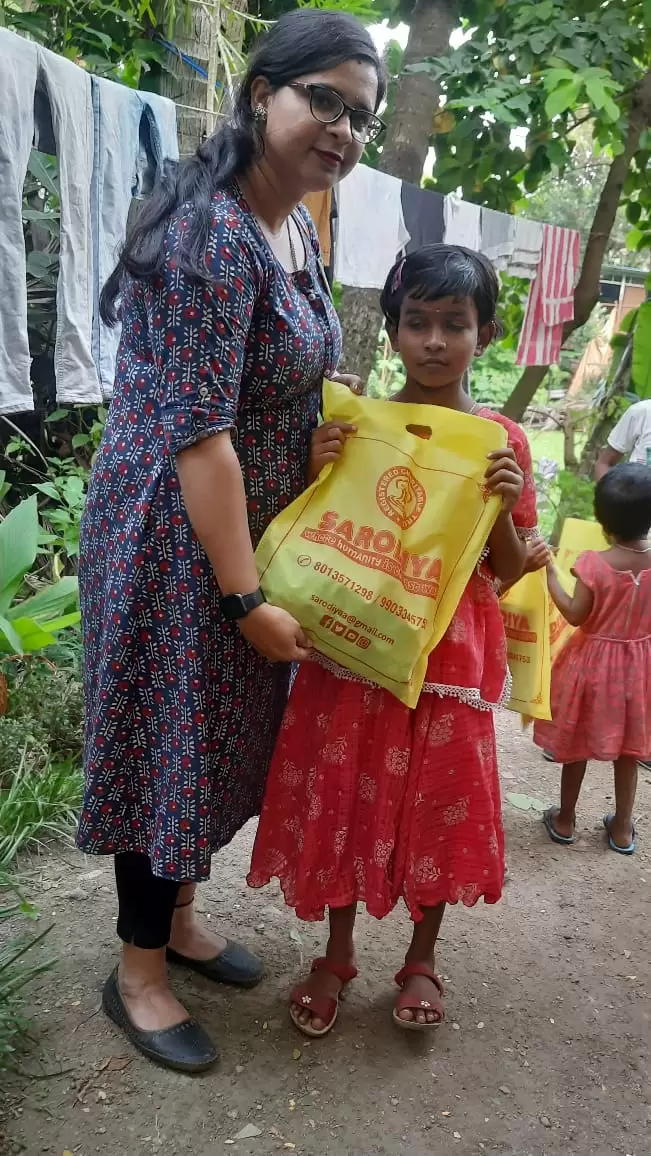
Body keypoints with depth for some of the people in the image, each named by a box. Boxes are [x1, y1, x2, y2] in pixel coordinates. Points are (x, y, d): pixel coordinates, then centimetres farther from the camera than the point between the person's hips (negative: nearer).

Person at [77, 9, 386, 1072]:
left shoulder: (297, 227, 7)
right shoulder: (212, 234, -22)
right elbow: (195, 429, -25)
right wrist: (246, 598, -23)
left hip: (252, 532, 9)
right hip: (178, 542, -9)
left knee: (224, 733, 20)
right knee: (167, 737, 5)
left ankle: (176, 914, 42)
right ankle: (139, 969, 28)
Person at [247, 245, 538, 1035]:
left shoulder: (502, 441, -1)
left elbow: (509, 572, 3)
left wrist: (504, 509, -16)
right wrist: (319, 470, -12)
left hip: (451, 654, 0)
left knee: (440, 804, 9)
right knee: (342, 795, 8)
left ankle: (421, 958, 32)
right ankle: (337, 956, 30)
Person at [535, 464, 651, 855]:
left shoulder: (594, 564, -23)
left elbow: (575, 615, -16)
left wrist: (550, 573, -13)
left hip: (593, 661, -3)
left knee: (576, 745, 15)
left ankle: (565, 820, 29)